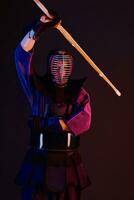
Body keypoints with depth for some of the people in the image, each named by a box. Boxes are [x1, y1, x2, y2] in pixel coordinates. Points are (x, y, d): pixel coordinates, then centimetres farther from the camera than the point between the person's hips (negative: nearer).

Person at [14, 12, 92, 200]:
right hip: (38, 162, -1)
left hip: (68, 163, 1)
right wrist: (39, 28, -16)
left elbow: (83, 121, -12)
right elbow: (22, 56, -6)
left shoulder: (79, 93, 5)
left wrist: (45, 123, -12)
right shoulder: (38, 88, 4)